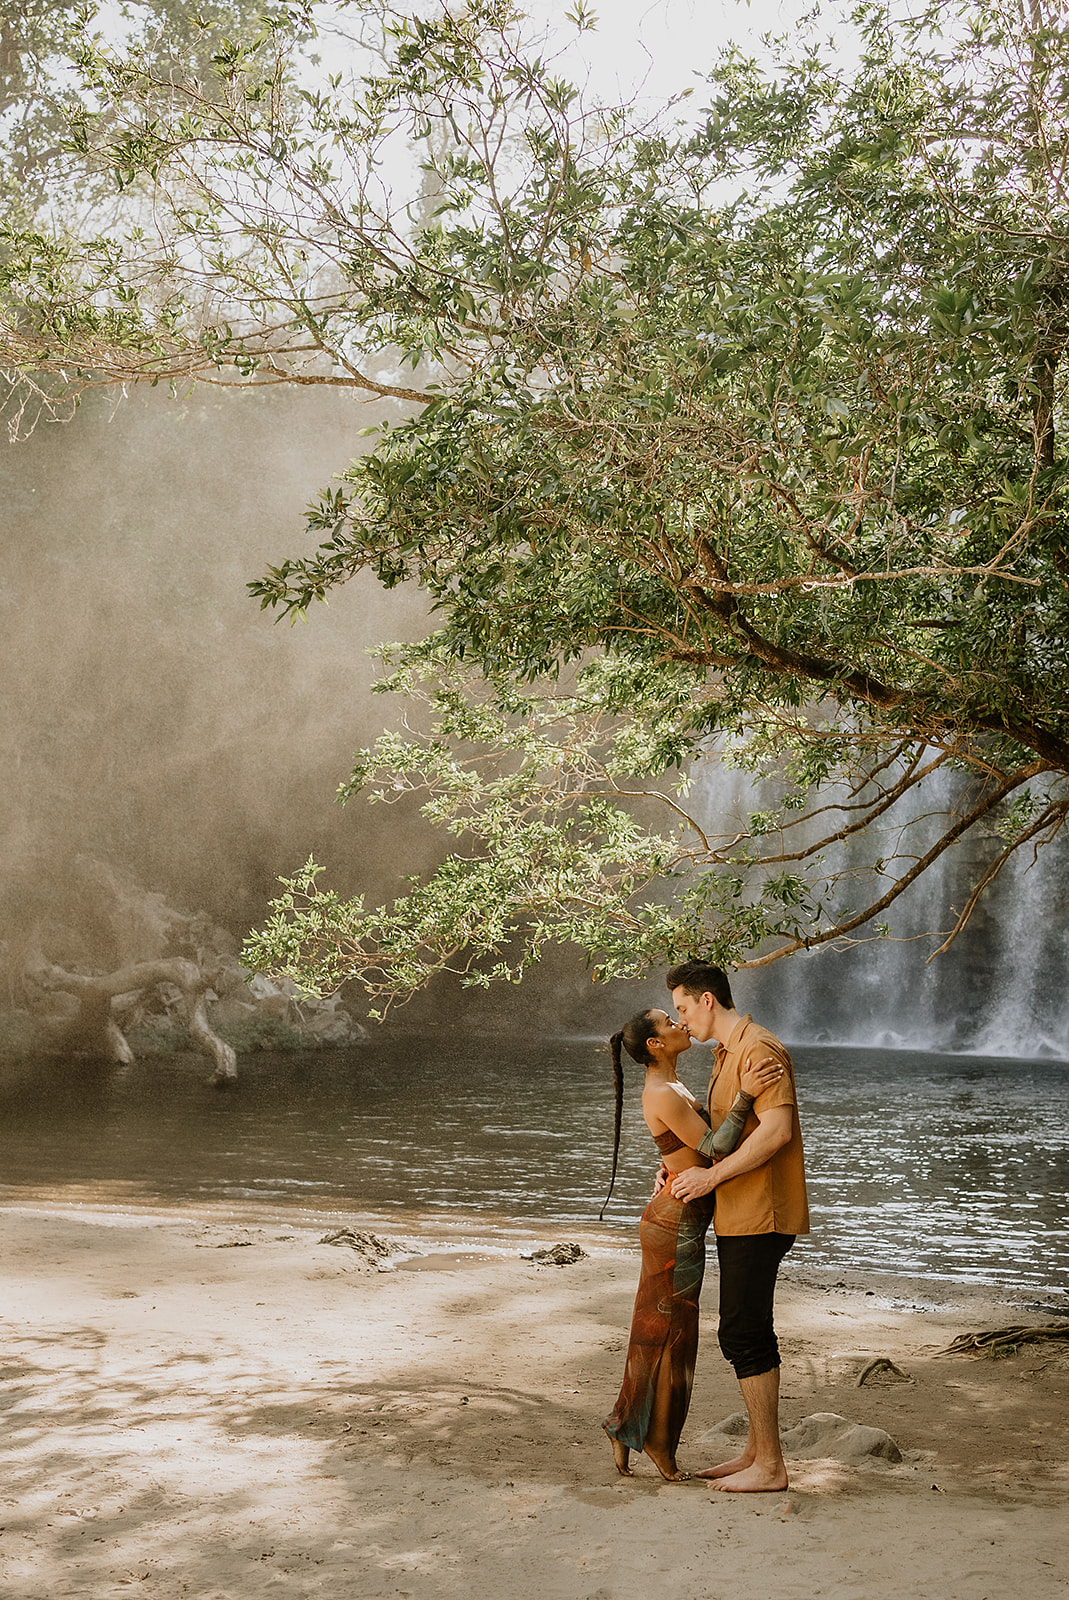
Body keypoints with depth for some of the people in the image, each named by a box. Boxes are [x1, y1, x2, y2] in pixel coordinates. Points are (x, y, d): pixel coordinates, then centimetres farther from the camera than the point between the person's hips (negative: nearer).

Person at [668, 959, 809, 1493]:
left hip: (759, 1216, -10)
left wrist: (712, 1175, -23)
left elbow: (777, 1129, -26)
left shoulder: (758, 1049, -15)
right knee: (743, 1334, 14)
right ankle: (755, 1451, 23)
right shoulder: (726, 1055, 18)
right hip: (738, 1216, 10)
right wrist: (681, 1169, 12)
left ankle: (769, 1466, 0)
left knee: (745, 1335, -7)